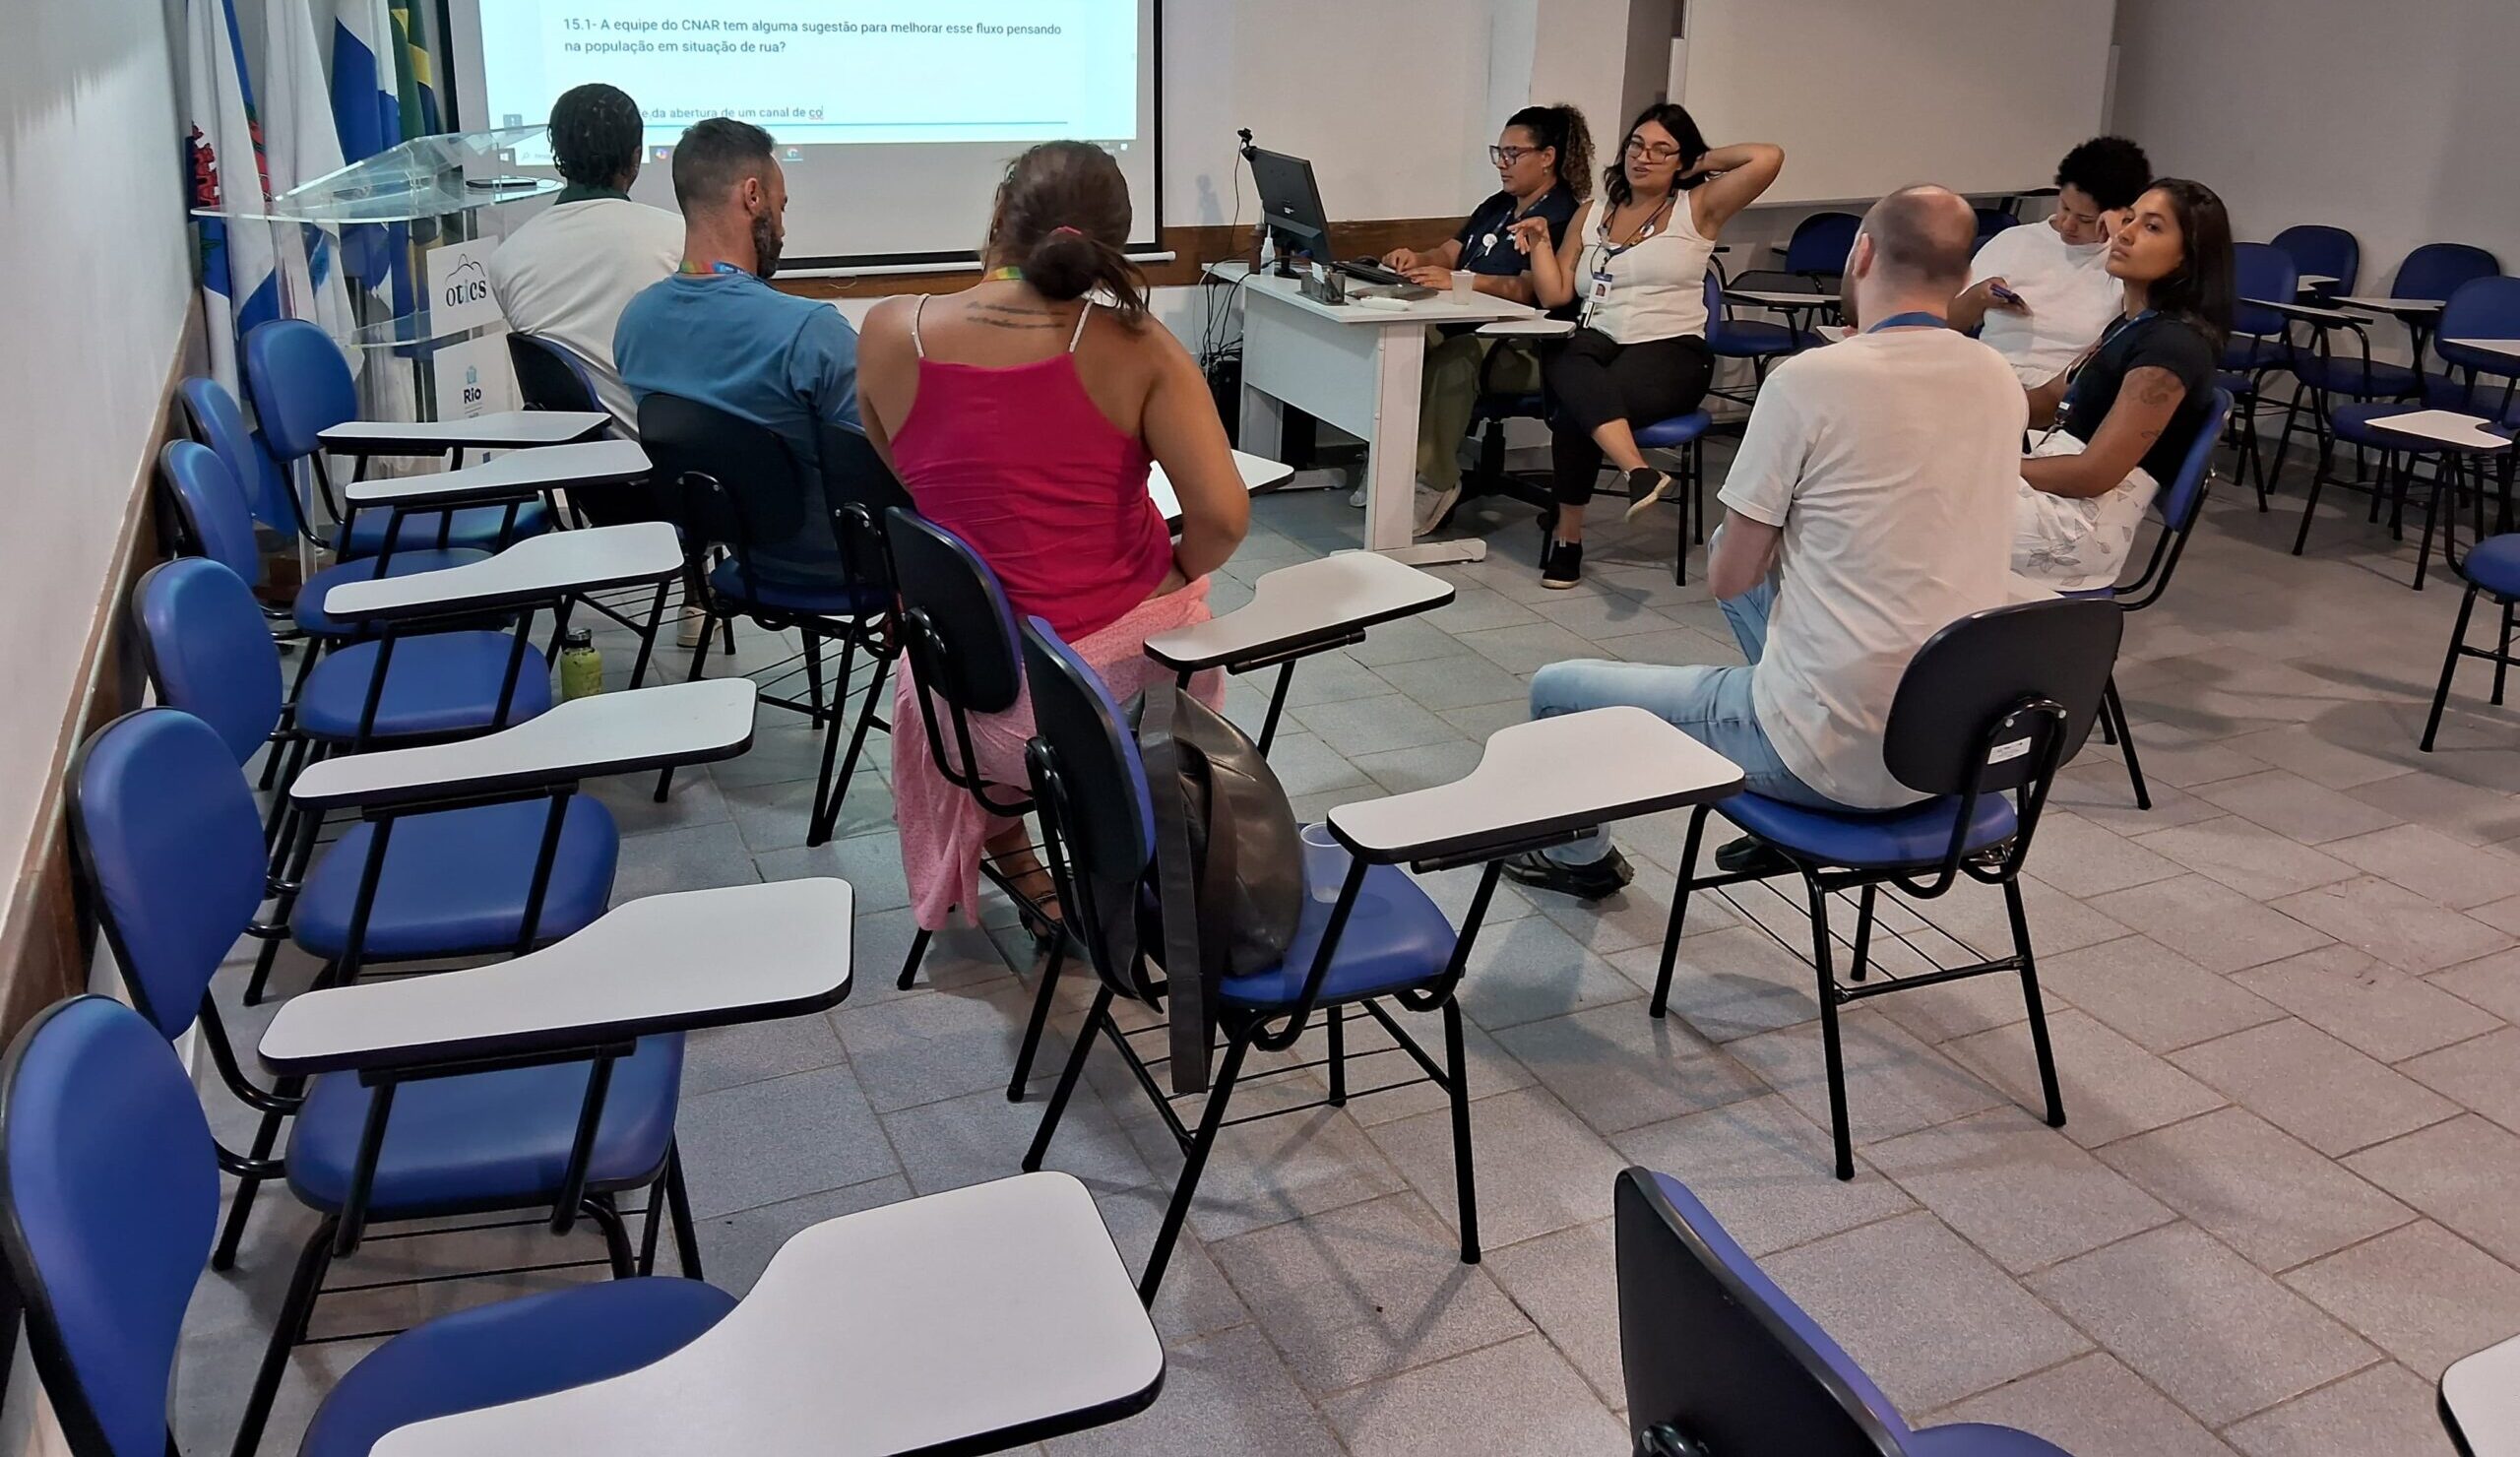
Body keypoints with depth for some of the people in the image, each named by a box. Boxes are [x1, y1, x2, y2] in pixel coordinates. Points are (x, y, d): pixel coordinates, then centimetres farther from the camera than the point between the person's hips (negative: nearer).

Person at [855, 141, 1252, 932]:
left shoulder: (892, 332, -11)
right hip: (1127, 643, -1)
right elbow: (1223, 515, -19)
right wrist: (1178, 571, -2)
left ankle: (1005, 843, 37)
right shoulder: (1136, 347, -16)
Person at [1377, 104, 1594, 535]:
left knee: (1454, 357, -37)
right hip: (1477, 331, 8)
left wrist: (1458, 280, -34)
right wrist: (1417, 259, -6)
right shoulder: (1498, 207, 21)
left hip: (1528, 352, -8)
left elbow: (1527, 289, -21)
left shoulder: (1561, 217, -8)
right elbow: (1449, 252, 19)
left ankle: (1435, 484, -30)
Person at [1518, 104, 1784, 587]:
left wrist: (1706, 161, 9)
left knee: (1577, 407, -32)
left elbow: (1768, 158, -4)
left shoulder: (1697, 207, 11)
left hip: (1671, 350, -3)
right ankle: (1638, 471, -48)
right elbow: (1555, 294, 17)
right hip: (1595, 342, 3)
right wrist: (1540, 244, 2)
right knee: (1575, 376, -37)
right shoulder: (1591, 214, 21)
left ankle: (1567, 529, -22)